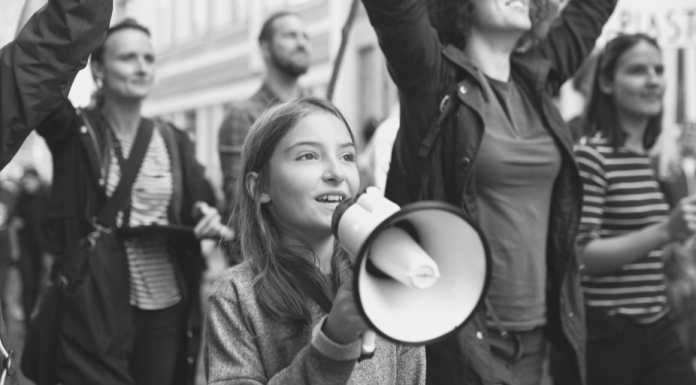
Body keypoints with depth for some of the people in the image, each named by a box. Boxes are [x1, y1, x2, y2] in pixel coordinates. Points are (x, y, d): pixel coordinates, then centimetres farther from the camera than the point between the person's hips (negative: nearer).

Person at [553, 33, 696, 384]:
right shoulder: (590, 157, -12)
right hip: (603, 337, -7)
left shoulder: (646, 158, 12)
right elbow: (580, 256, -20)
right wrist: (664, 232, -29)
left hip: (658, 331, 7)